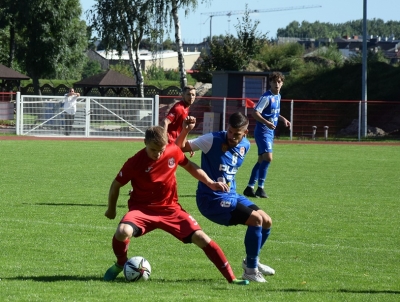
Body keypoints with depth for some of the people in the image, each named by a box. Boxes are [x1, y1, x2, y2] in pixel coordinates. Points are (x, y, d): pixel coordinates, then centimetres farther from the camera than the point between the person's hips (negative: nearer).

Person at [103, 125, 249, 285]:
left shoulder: (173, 151, -8)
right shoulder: (134, 163, -17)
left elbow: (188, 165, 15)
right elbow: (116, 185, -1)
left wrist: (210, 183, 9)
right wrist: (111, 210, 11)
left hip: (170, 208, 3)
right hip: (143, 208, -3)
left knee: (200, 237, -10)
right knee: (122, 232, -33)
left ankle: (231, 277, 0)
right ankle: (121, 264, 1)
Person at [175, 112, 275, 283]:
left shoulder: (245, 146, 4)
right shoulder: (213, 140, -16)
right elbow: (180, 147, -15)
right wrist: (186, 130, -31)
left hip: (231, 196, 8)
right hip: (212, 199, -8)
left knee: (266, 222, 8)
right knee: (256, 219, -19)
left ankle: (252, 261, 33)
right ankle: (250, 270, -7)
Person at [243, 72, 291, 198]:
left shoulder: (278, 97, 12)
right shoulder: (266, 97, -15)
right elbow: (255, 113, -21)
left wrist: (282, 119, 12)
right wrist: (267, 122, -33)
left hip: (270, 133, 9)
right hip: (262, 131, -9)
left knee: (261, 160, 11)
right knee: (268, 157, -21)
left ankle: (249, 188, 17)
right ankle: (260, 187, -16)